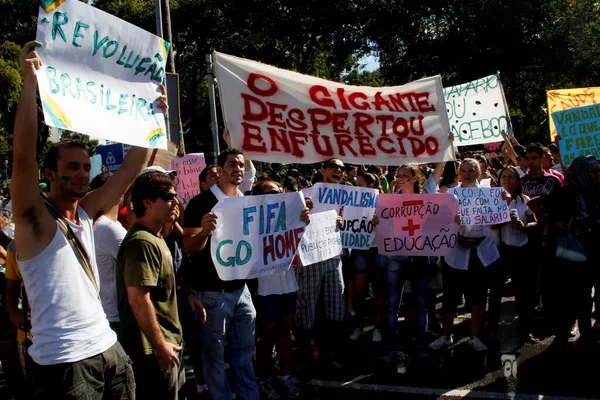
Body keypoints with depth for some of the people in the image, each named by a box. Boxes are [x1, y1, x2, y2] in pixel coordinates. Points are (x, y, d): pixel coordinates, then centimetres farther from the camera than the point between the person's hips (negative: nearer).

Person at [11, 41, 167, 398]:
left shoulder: (86, 212, 8)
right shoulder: (35, 219, -9)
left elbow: (131, 168, 12)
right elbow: (23, 156, -24)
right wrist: (31, 80, -27)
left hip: (110, 349, 7)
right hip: (64, 363, -7)